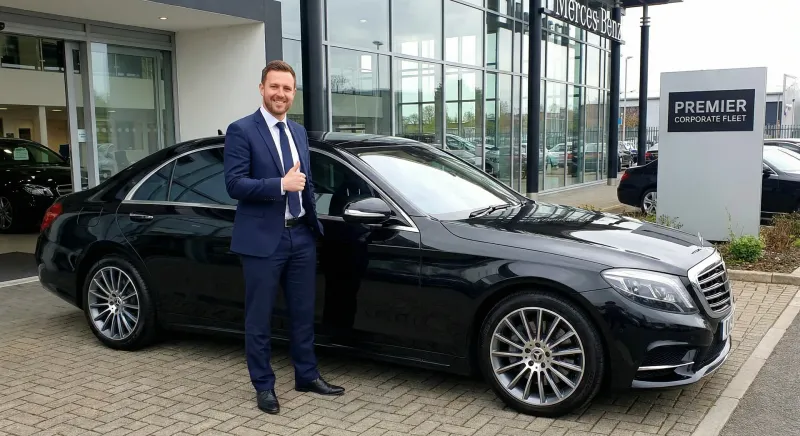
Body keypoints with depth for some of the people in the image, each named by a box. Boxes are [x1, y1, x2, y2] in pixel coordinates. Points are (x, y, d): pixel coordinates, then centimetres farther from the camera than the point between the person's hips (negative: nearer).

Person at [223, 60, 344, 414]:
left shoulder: (299, 132, 13)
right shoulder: (241, 131, -8)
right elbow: (234, 184, -16)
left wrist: (313, 222, 14)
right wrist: (281, 184, -23)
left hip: (301, 236, 6)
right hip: (263, 239, -6)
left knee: (303, 313, 15)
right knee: (258, 318, 6)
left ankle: (307, 376, 30)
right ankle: (263, 386, 20)